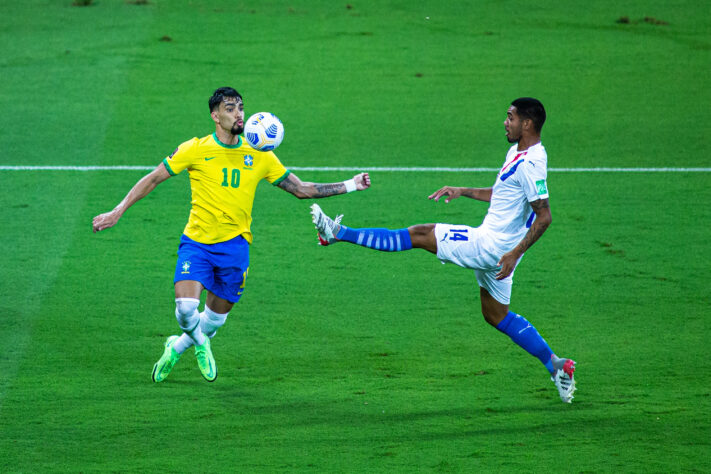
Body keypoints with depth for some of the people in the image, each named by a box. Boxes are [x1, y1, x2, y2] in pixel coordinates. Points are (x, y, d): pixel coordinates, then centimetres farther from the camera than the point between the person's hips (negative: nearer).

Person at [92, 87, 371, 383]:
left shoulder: (259, 155, 4)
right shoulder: (196, 149, -4)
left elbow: (301, 189, 9)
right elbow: (153, 179, 2)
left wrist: (350, 185, 1)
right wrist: (118, 211, -4)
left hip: (234, 245, 3)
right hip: (197, 242, -3)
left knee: (216, 317, 10)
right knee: (186, 306, -21)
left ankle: (176, 347, 41)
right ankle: (200, 343, 14)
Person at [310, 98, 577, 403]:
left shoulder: (530, 164, -21)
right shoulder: (517, 152, 10)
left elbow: (544, 216, -24)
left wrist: (514, 254, -27)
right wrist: (463, 191, 16)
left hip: (490, 246, -10)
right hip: (494, 248, 10)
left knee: (419, 235, -7)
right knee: (496, 316, 18)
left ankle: (338, 234, -5)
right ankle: (556, 365, 20)